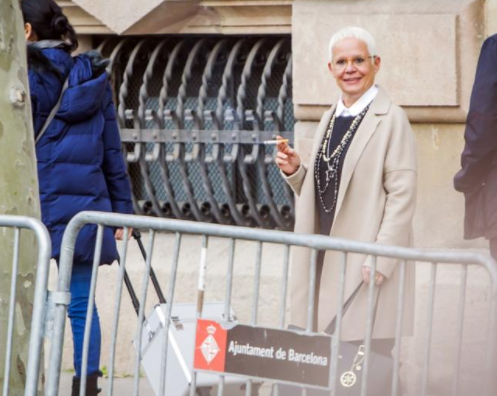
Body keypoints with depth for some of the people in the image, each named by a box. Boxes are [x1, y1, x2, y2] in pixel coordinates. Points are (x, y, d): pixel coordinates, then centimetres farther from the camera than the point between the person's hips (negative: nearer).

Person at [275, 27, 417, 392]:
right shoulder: (330, 119, 16)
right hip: (324, 263, 7)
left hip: (366, 267, -7)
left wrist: (379, 262, -19)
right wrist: (295, 171, 3)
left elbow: (402, 197, -13)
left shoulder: (391, 120, -9)